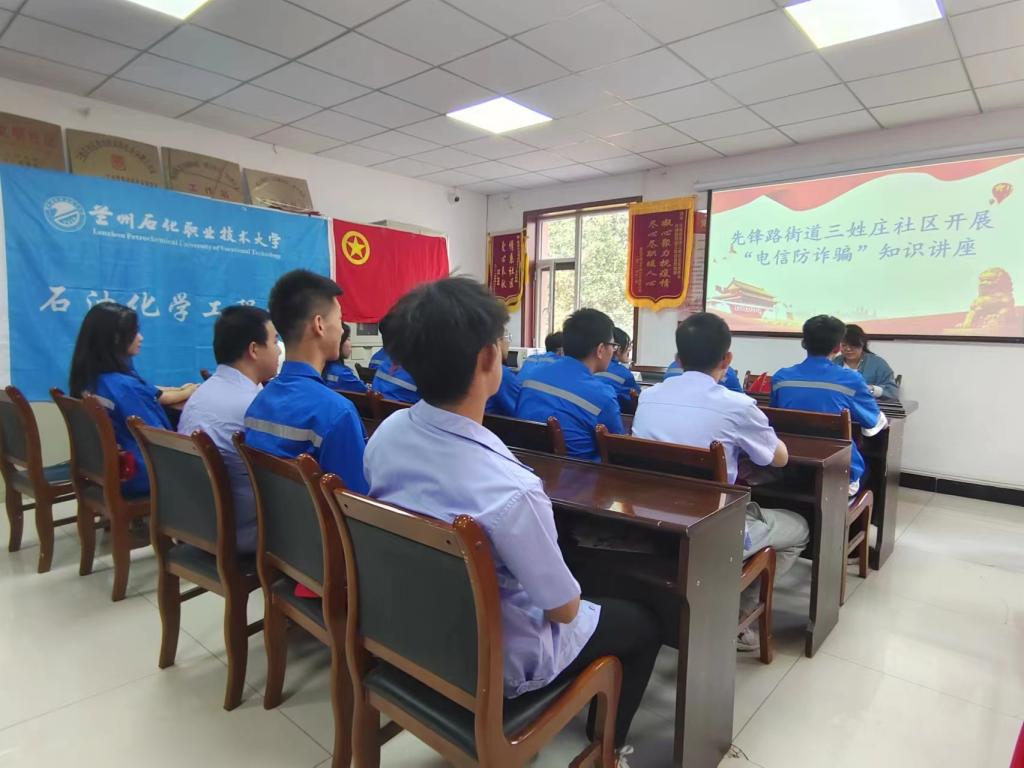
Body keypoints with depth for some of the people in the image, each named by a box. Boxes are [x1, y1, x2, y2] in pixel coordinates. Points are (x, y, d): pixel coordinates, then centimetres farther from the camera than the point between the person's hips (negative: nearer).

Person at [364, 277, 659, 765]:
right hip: (493, 662, -6)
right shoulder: (510, 490, -38)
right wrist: (569, 603, 2)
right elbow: (565, 609, -21)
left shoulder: (386, 434, -16)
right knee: (642, 623, 17)